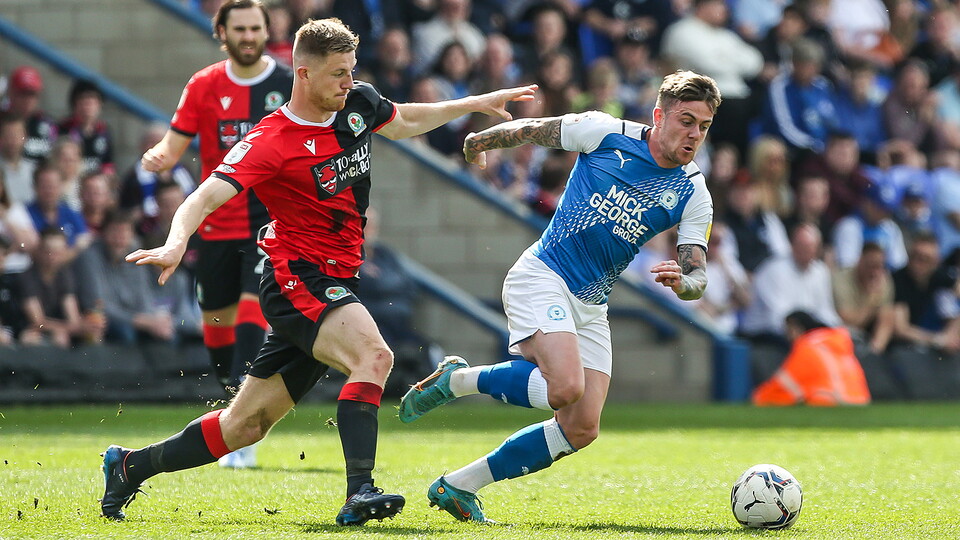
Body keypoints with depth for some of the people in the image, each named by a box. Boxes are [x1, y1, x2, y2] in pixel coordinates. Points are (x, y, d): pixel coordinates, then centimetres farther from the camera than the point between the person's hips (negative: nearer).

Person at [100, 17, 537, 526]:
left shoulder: (358, 104, 6)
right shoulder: (270, 141, -16)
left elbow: (403, 122, 28)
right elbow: (206, 197, -25)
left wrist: (477, 103, 30)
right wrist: (176, 243, -43)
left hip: (335, 286, 7)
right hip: (296, 280, -7)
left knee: (245, 425, 10)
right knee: (373, 355, -32)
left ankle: (130, 466, 25)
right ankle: (359, 492, -38)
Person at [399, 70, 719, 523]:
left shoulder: (692, 194, 1)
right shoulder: (605, 132, -8)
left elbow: (697, 275, -2)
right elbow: (531, 129, 7)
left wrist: (682, 282, -26)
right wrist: (480, 141, 22)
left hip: (590, 308, 6)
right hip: (541, 278, -6)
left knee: (582, 428, -4)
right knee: (566, 387, -29)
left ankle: (458, 486, 9)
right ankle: (457, 380, -4)